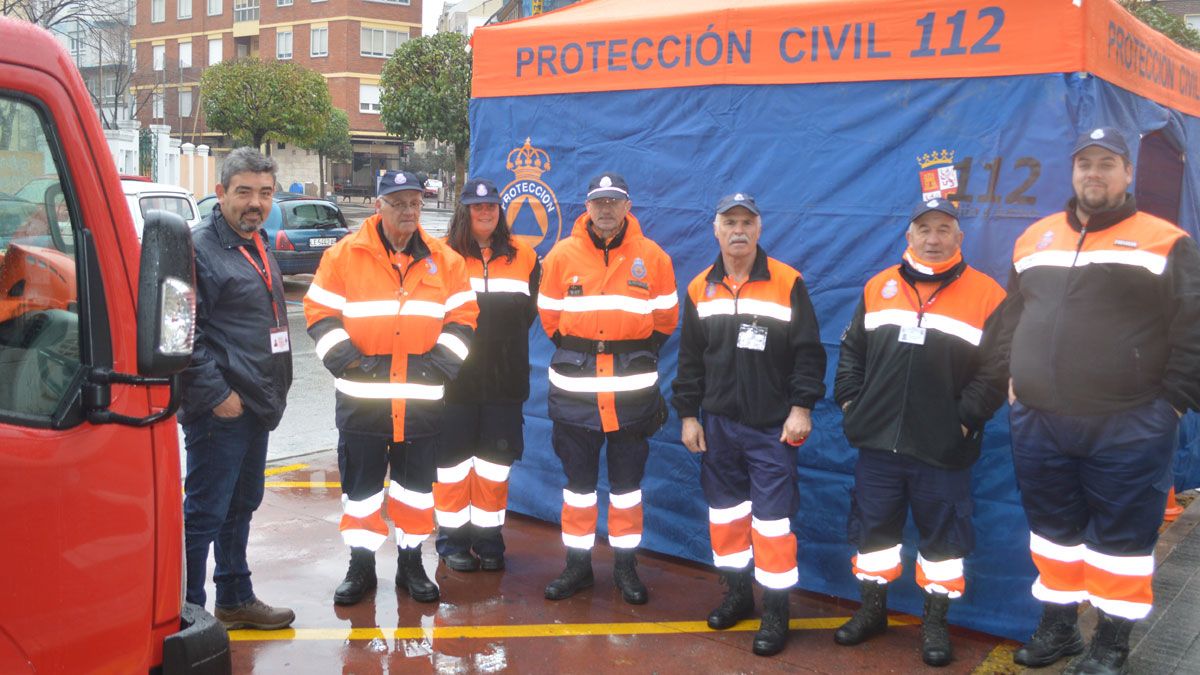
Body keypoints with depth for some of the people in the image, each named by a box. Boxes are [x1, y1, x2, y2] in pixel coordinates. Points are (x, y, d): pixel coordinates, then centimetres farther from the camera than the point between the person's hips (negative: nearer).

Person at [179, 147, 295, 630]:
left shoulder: (257, 247, 16)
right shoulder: (200, 247, -14)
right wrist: (216, 394, -21)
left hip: (256, 406, 9)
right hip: (219, 410, -9)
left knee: (241, 507, 19)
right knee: (204, 514, -3)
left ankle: (235, 599, 32)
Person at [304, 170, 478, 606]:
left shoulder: (444, 260, 5)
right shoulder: (345, 255, 0)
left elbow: (462, 317, 7)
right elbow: (320, 313, 1)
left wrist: (442, 360, -5)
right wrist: (343, 357, -10)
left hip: (423, 400, 2)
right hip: (361, 397, -1)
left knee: (417, 484, 10)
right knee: (361, 484, 7)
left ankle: (411, 562, 25)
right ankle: (361, 565, 21)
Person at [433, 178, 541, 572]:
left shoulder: (523, 257, 7)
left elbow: (530, 313, 9)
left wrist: (506, 344, 1)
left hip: (504, 380, 2)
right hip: (455, 379, -2)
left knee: (495, 461, 9)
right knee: (453, 458, 5)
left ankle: (488, 538, 22)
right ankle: (453, 538, 18)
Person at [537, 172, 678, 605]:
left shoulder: (652, 258, 0)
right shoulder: (562, 255, 1)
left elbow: (665, 319, 8)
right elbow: (549, 317, 9)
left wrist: (637, 356, 5)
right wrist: (577, 353, 7)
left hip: (633, 390, 0)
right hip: (574, 390, 0)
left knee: (627, 482, 9)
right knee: (578, 481, 9)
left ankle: (626, 566, 22)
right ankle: (578, 565, 21)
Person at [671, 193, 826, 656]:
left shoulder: (788, 283, -6)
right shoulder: (699, 289, 5)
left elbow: (808, 352, -6)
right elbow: (690, 359, 9)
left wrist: (802, 406, -12)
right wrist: (687, 415, 6)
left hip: (772, 426, -4)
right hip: (718, 423, 4)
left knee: (771, 517, -3)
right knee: (724, 510, 13)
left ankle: (776, 612, 9)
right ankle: (737, 593, 30)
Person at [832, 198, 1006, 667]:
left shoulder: (986, 295, -4)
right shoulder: (878, 287, 8)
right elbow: (852, 349, 14)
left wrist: (965, 418, -12)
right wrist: (850, 400, 4)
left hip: (943, 449, -3)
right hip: (878, 440, 3)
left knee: (942, 537, 7)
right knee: (873, 528, 12)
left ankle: (936, 623, 22)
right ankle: (872, 611, 29)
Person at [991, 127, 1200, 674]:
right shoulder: (1034, 238, 12)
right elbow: (1011, 318, 20)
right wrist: (1013, 380, 13)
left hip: (1128, 429, -4)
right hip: (1037, 424, 5)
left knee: (1121, 535, 5)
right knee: (1052, 527, 16)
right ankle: (1057, 626, 31)